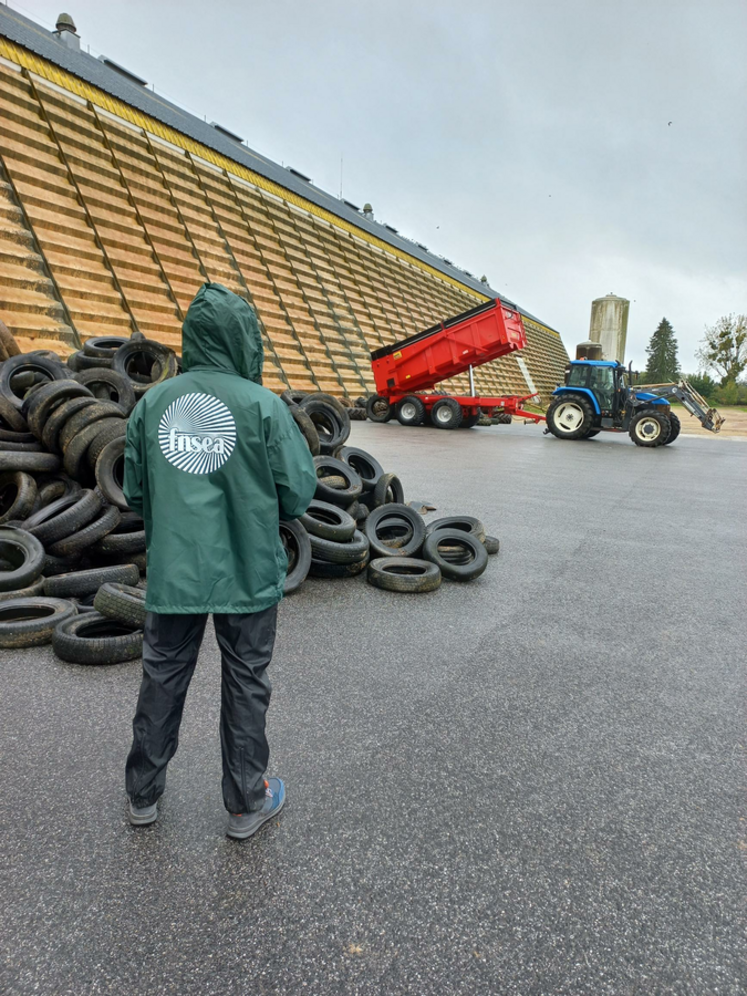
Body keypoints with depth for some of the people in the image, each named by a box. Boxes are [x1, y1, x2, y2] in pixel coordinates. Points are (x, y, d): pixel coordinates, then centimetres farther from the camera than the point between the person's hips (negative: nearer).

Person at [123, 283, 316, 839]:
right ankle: (247, 803, 29)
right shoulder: (262, 405, -13)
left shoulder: (152, 403, -2)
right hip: (247, 572, -3)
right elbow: (299, 492, -10)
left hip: (171, 573, 3)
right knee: (245, 685, 12)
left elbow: (135, 493, 4)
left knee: (163, 678, 19)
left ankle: (143, 795, 37)